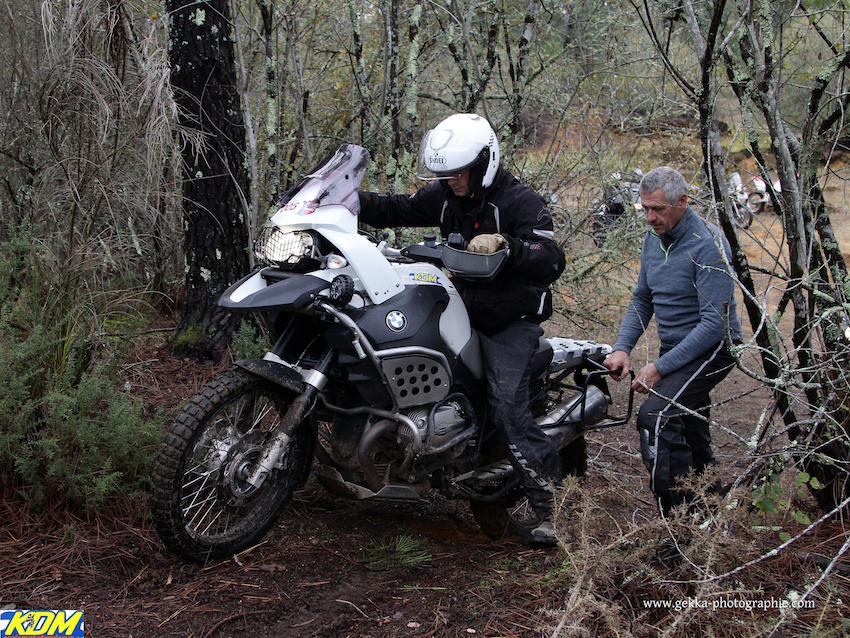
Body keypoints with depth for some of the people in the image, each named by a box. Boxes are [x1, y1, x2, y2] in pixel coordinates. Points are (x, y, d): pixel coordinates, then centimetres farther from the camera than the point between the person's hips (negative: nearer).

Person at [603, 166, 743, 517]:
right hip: (675, 346, 9)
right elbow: (642, 299, 14)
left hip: (711, 348, -8)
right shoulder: (653, 238, 5)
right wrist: (622, 348, -2)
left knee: (656, 416, -25)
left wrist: (660, 367, -24)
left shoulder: (708, 244, -21)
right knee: (688, 434, 17)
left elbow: (715, 323, -24)